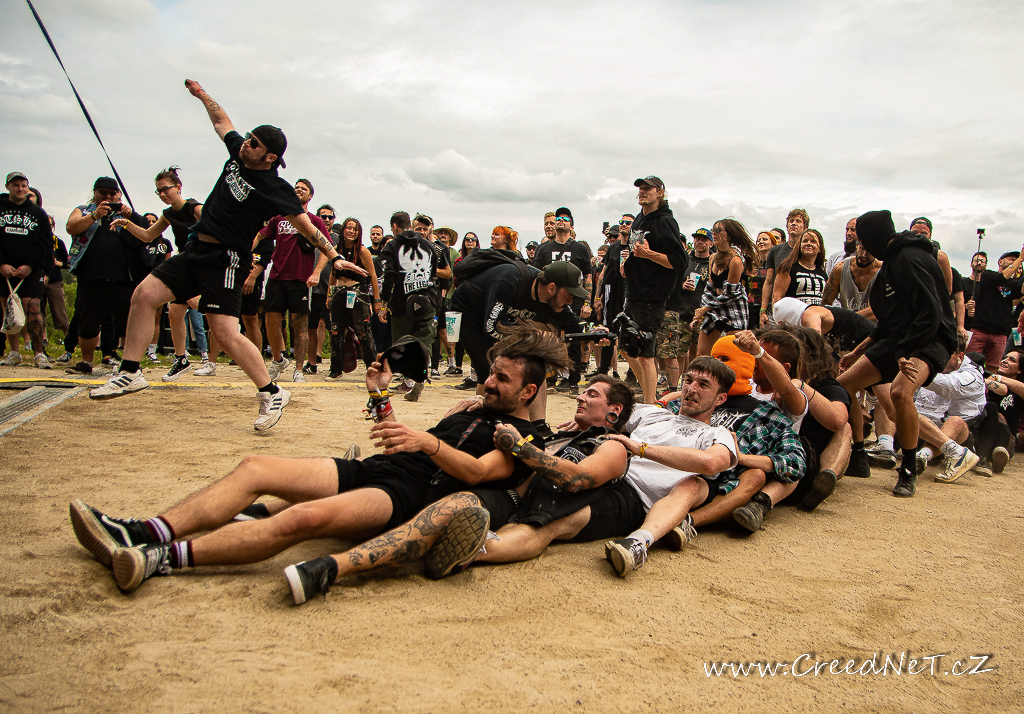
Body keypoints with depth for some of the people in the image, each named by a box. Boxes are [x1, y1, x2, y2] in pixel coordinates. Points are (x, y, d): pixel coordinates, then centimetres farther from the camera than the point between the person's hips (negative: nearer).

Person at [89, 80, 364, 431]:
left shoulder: (275, 189, -15)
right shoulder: (238, 154, 5)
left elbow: (306, 225, -15)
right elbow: (222, 121, 24)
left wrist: (334, 257, -21)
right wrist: (202, 95, 34)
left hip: (226, 260, -8)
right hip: (196, 250, 8)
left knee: (226, 333, -17)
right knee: (143, 295, 1)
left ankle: (272, 394, -5)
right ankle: (130, 373, 10)